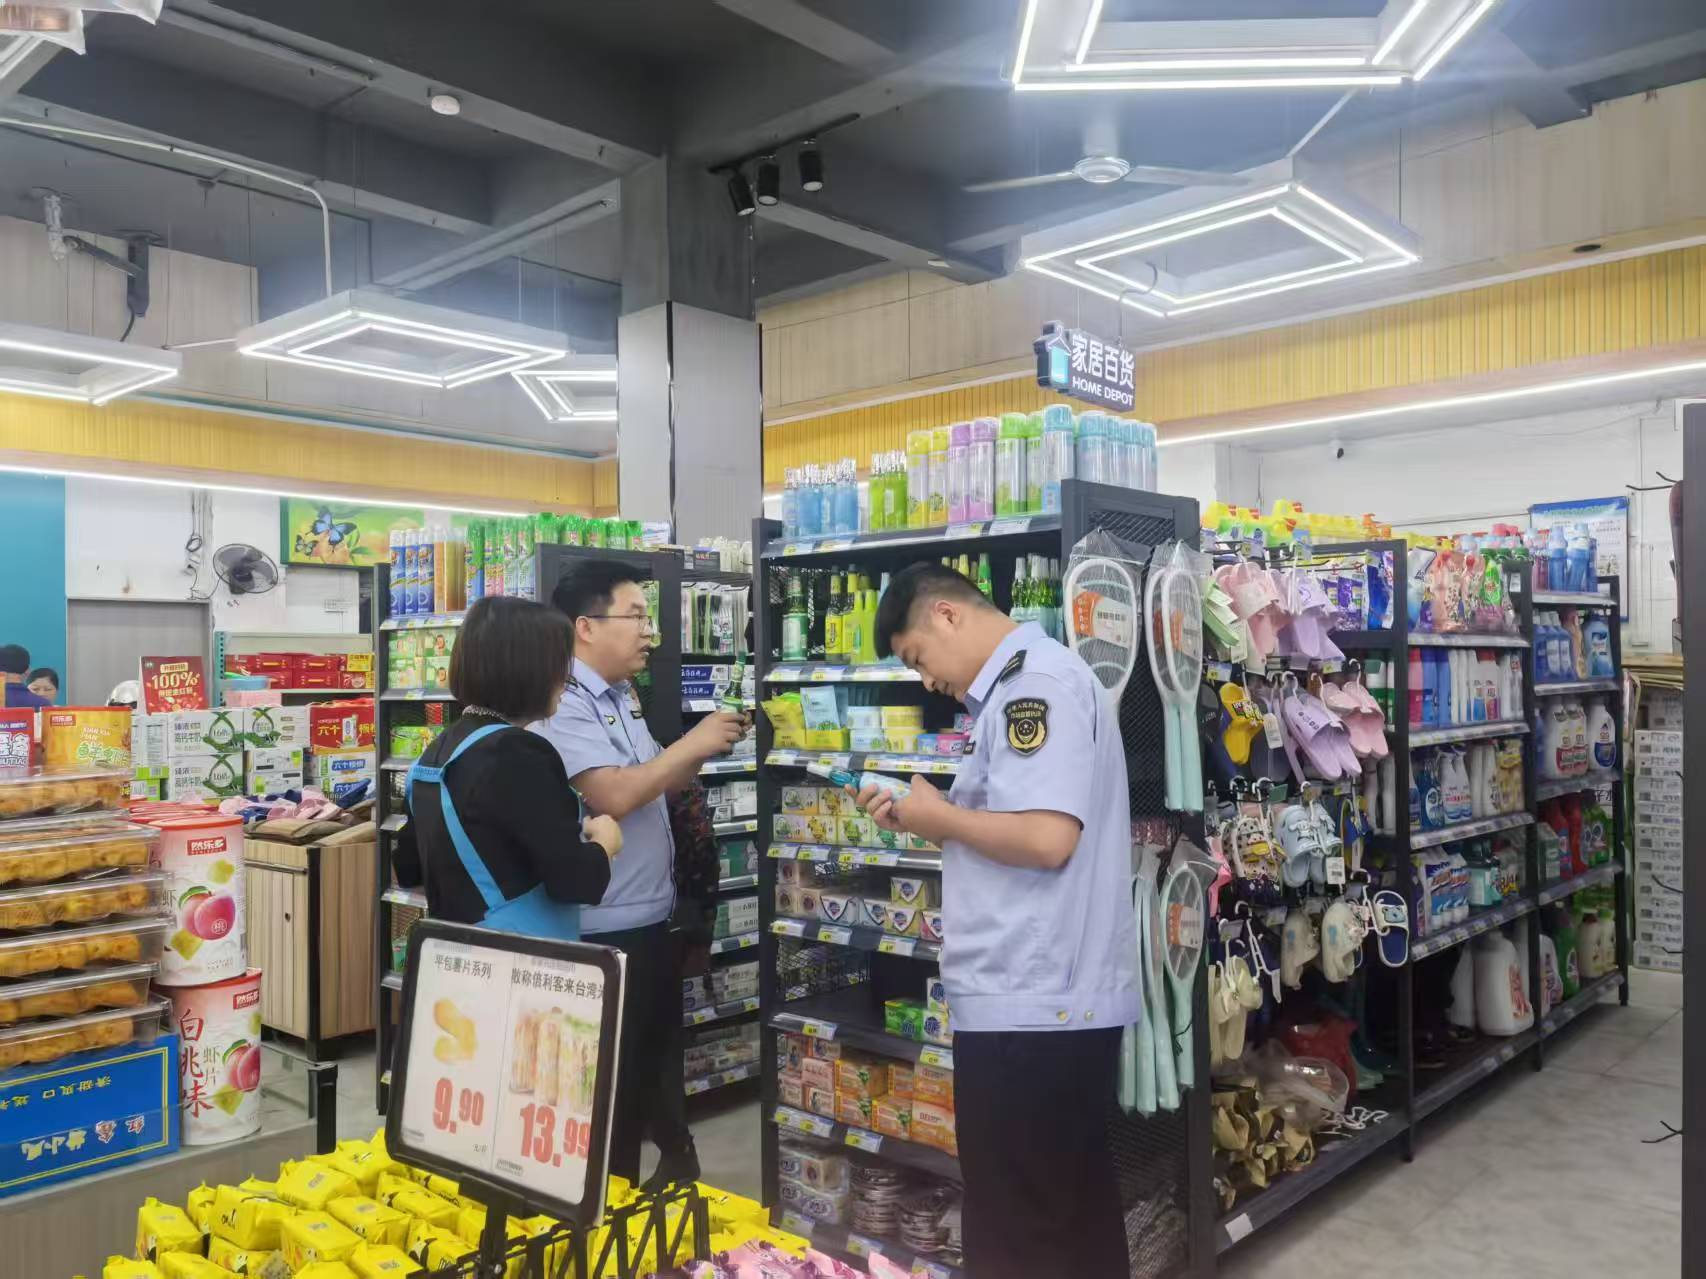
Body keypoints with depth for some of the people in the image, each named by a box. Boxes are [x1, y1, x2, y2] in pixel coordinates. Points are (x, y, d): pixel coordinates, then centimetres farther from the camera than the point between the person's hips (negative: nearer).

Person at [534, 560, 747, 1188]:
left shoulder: (623, 698, 11)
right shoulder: (564, 705, -18)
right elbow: (615, 794, -27)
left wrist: (706, 747, 1)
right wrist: (691, 742, -18)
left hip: (649, 919, 10)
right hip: (606, 930, -9)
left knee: (659, 1065, 22)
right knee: (615, 1082, 5)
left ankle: (675, 1182, 38)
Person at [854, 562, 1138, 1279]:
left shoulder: (1034, 682, -15)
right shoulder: (1024, 686, 17)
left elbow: (1046, 838, -27)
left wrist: (940, 815, -11)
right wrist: (924, 822, 9)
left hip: (1031, 1005, -10)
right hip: (1057, 1000, 10)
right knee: (1069, 1213, 19)